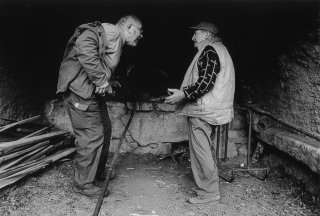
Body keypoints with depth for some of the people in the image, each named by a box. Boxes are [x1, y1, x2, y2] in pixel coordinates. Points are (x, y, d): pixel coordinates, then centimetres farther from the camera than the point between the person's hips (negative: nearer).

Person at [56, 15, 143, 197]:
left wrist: (109, 83, 8)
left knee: (104, 129, 16)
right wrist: (101, 79, -26)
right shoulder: (110, 31, -12)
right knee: (92, 135, -6)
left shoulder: (117, 42, 21)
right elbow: (84, 46, -29)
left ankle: (99, 175, 32)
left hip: (93, 91, 11)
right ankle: (84, 184, 10)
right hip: (81, 89, -11)